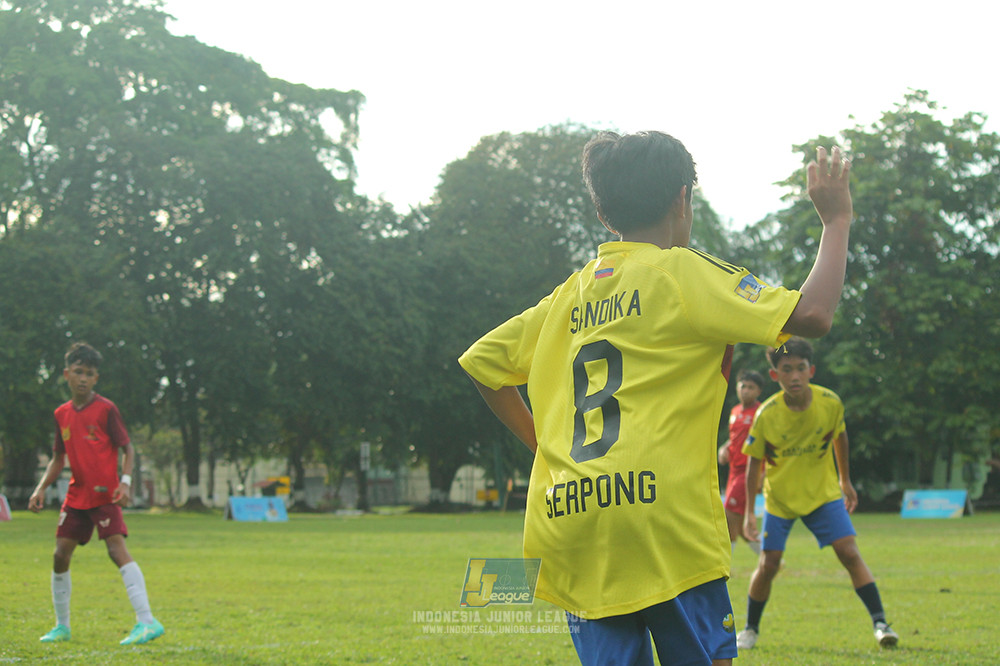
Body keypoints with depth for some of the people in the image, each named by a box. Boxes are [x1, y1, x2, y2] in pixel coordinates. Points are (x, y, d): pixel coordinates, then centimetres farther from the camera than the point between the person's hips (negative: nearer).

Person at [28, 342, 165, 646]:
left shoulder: (106, 409, -7)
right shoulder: (62, 414, 9)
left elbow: (127, 448, -6)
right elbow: (58, 458, 17)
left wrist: (125, 481, -20)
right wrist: (41, 488, 6)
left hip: (104, 495, -6)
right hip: (76, 495, 6)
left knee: (117, 549, -19)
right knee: (60, 556, 5)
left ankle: (147, 621, -24)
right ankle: (62, 627, 21)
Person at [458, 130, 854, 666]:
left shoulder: (569, 295, 18)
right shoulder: (683, 273, 1)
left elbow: (481, 362, 26)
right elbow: (810, 315, -8)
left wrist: (543, 442, 27)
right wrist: (836, 220, 5)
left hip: (569, 537, 6)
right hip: (662, 520, -6)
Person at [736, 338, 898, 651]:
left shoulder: (830, 403, -15)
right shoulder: (767, 414, -20)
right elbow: (754, 462, -8)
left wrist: (845, 481, 14)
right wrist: (748, 511, -7)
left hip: (823, 492, 1)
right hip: (779, 497, -1)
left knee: (849, 552, -13)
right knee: (767, 566, -2)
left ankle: (880, 623, -8)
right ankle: (750, 629, 20)